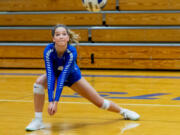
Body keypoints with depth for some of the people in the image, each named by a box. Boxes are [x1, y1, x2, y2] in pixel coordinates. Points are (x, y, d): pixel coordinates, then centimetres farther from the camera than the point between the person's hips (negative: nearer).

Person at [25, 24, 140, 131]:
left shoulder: (72, 52, -37)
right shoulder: (48, 51, -34)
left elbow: (63, 76, -42)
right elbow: (50, 75, -38)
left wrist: (56, 101, -47)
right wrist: (50, 101, -46)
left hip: (72, 76, -1)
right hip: (55, 74, 1)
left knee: (99, 101, 2)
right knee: (39, 82, -30)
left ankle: (123, 111, 31)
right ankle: (38, 121, -21)